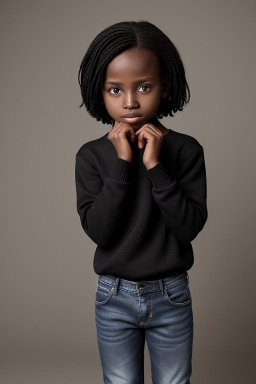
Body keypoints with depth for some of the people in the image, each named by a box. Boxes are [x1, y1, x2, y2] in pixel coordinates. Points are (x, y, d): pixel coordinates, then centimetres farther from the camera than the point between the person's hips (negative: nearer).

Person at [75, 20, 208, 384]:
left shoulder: (185, 149, -10)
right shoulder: (91, 155, -8)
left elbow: (190, 226, -17)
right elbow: (98, 231, -18)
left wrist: (155, 165, -24)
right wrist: (122, 163, -23)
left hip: (172, 297, 0)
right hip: (114, 298, 1)